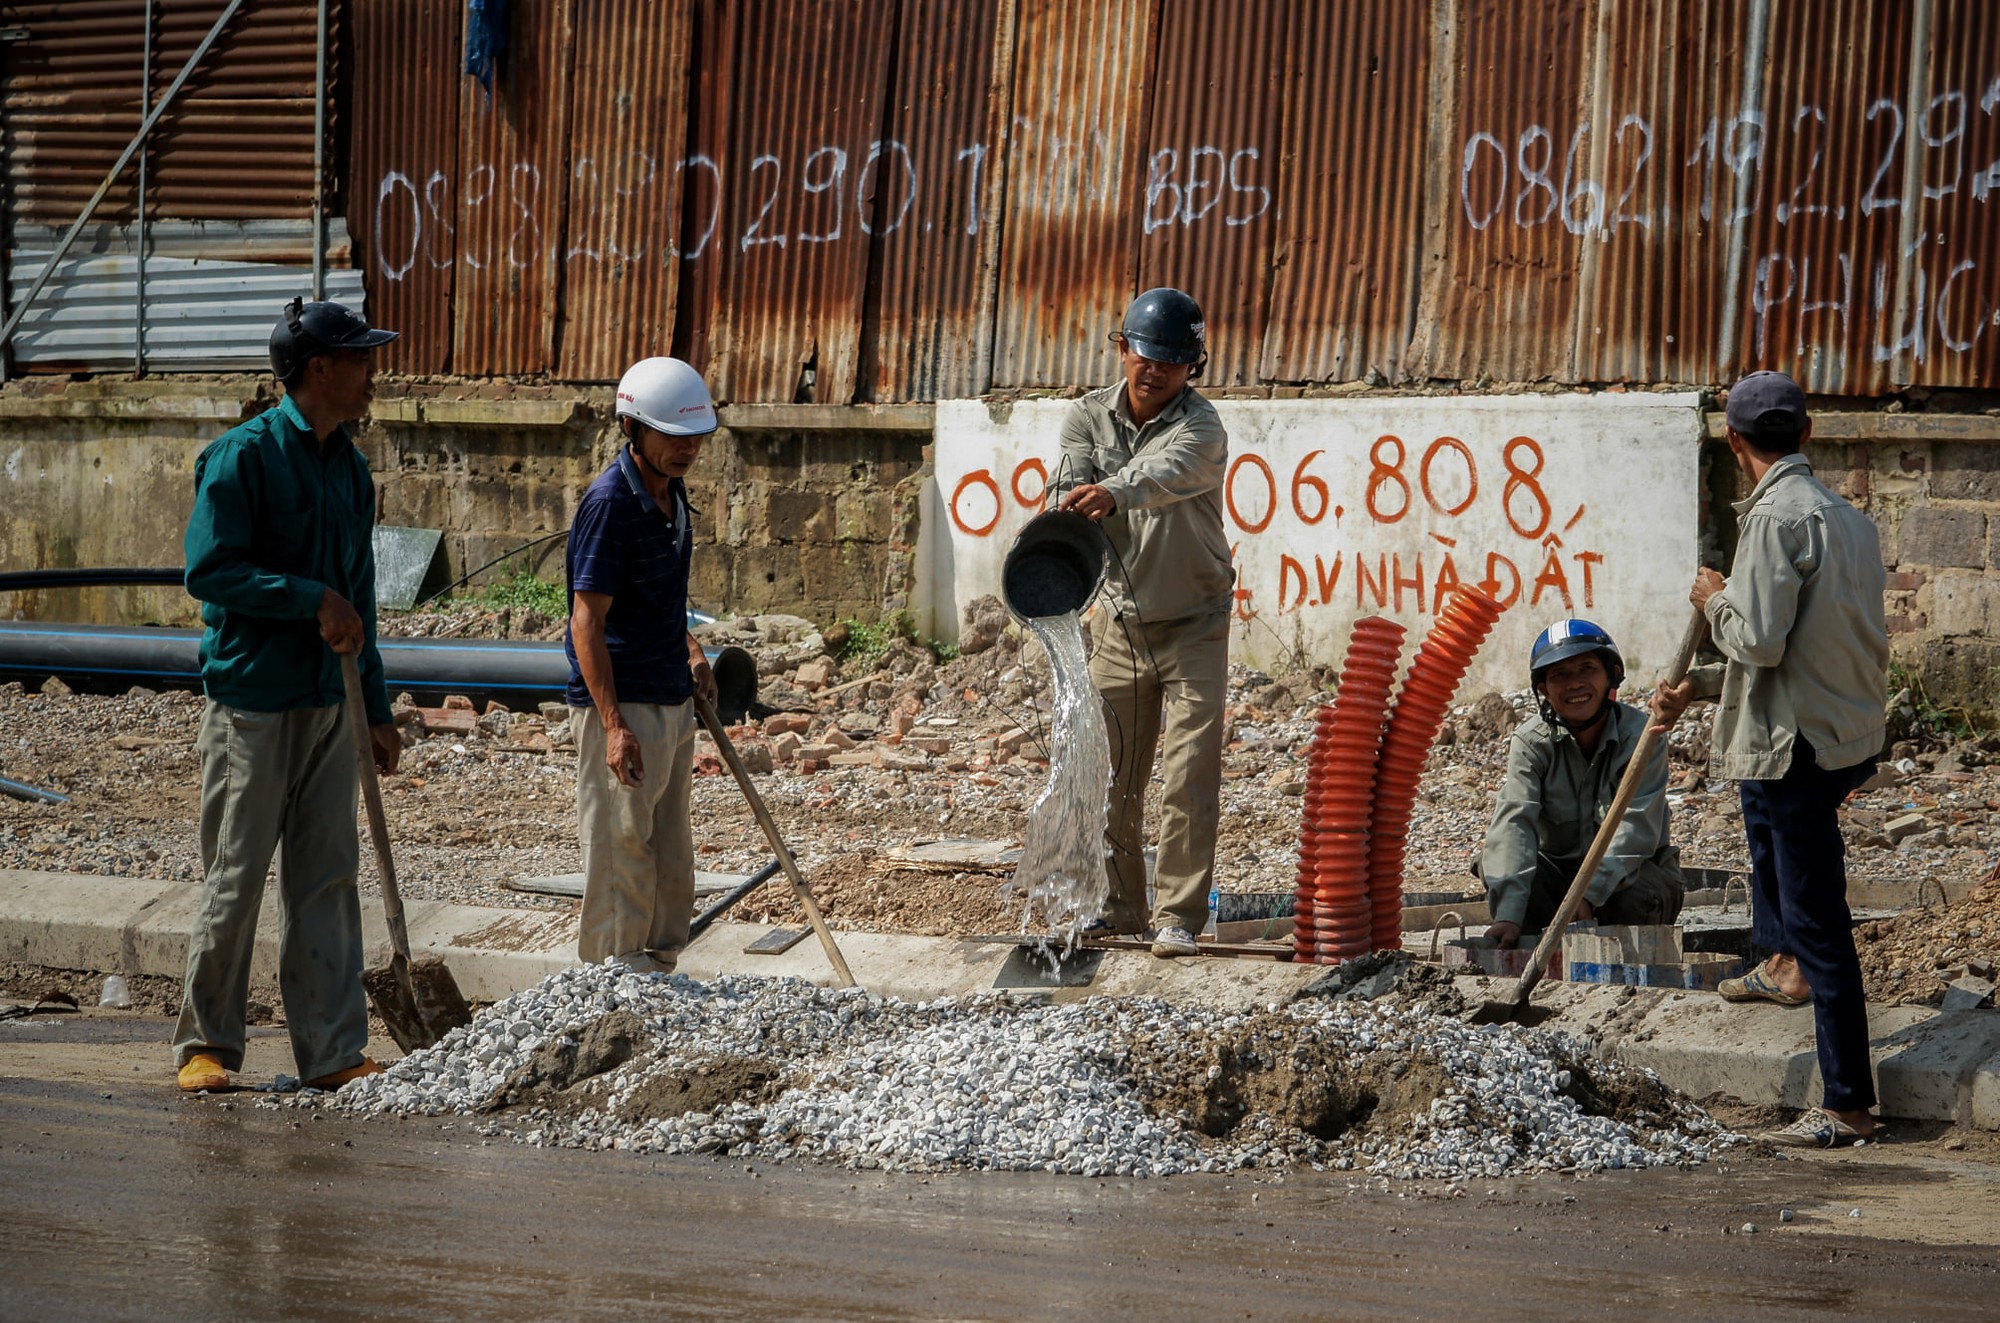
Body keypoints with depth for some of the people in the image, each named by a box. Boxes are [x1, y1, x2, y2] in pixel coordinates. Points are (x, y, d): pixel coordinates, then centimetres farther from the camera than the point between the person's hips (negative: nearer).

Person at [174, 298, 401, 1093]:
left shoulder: (350, 468, 14)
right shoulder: (244, 456, -9)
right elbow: (208, 570, -15)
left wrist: (376, 711, 17)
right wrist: (314, 600, -18)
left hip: (329, 706, 7)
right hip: (252, 700, -7)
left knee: (327, 879, 5)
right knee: (234, 878, -1)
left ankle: (333, 1052, 7)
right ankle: (206, 1044, 9)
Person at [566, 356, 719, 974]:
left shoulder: (672, 492, 10)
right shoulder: (610, 502, -18)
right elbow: (587, 621, -20)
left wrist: (689, 650, 14)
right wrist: (615, 724, -25)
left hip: (672, 701, 9)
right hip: (622, 705, -9)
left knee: (670, 858, 15)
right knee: (622, 854, -4)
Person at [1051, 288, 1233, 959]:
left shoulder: (1202, 427, -17)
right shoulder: (1088, 418, -2)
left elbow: (1166, 474, -39)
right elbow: (1070, 493, -17)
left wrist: (1113, 493, -60)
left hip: (1193, 626, -4)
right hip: (1119, 620, 4)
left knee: (1189, 778, -10)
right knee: (1110, 775, 7)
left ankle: (1178, 915, -5)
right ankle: (1119, 906, 20)